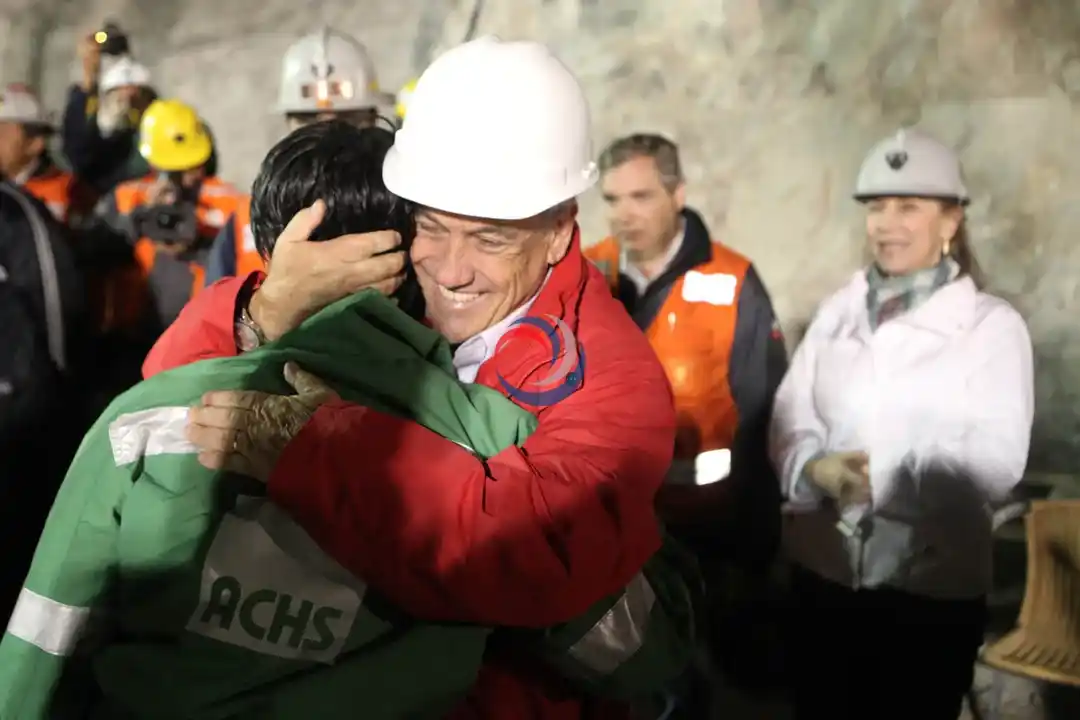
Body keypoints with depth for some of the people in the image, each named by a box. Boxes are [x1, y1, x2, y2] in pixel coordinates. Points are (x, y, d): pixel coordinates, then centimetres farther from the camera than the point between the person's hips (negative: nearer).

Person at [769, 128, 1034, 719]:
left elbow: (997, 464, -14)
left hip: (933, 586, -3)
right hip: (822, 569, 3)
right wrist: (815, 469, -21)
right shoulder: (836, 311, 5)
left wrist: (876, 475, -24)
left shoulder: (992, 325, -5)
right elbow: (788, 420, 1)